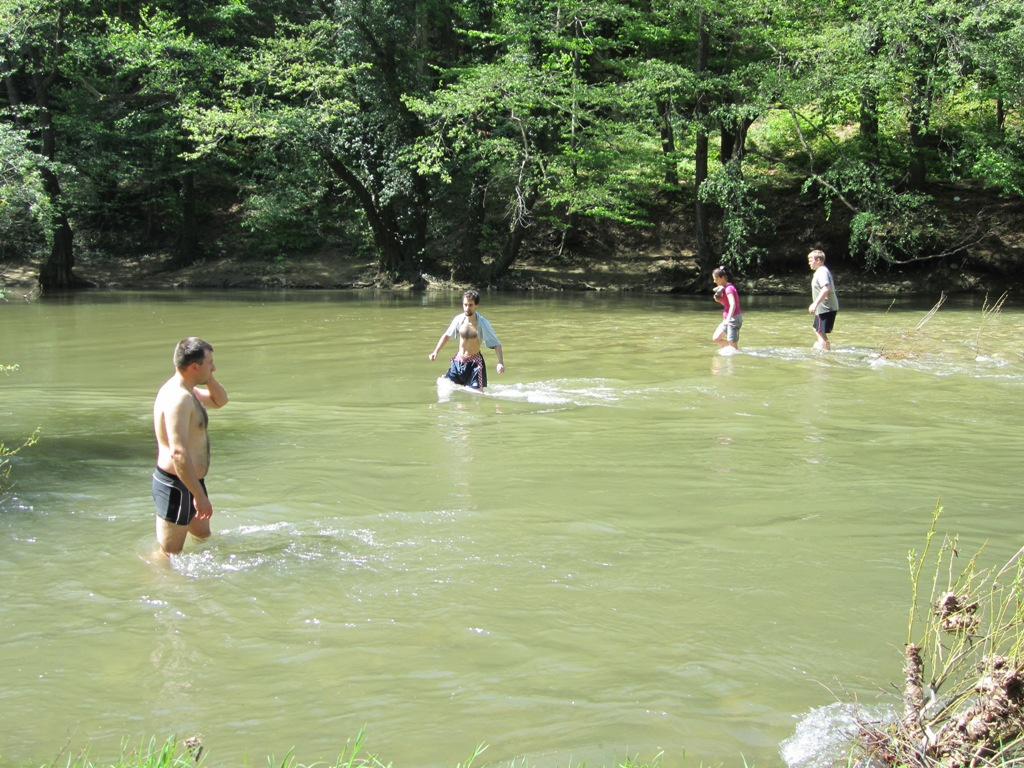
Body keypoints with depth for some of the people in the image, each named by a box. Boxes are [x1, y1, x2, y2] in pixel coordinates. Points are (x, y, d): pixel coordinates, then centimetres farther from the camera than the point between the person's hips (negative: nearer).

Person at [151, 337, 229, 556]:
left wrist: (208, 378, 6)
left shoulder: (185, 390, 8)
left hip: (188, 481, 11)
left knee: (203, 536, 28)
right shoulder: (178, 398, -25)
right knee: (169, 553, -2)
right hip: (176, 486, -11)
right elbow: (178, 452, -31)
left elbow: (220, 401, 25)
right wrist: (199, 495, -28)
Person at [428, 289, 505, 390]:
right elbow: (447, 335, 14)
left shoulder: (482, 323, -14)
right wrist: (436, 352, 8)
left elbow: (496, 344, -14)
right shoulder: (458, 319, -4)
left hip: (474, 363, -4)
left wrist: (500, 362, -27)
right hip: (458, 361, 4)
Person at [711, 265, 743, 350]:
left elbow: (733, 305, -30)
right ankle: (737, 350, 15)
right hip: (728, 318, 10)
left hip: (734, 317, -10)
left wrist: (728, 319, -40)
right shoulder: (723, 288, 11)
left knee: (732, 344, -7)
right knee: (716, 338, 8)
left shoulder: (729, 288, -18)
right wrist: (718, 299, 1)